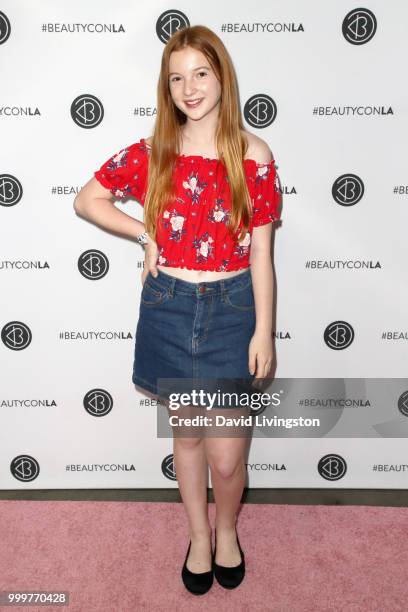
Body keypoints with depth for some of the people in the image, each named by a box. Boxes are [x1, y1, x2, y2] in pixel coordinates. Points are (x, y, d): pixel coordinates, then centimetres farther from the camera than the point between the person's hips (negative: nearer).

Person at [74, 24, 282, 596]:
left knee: (226, 456, 2)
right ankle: (199, 535, 41)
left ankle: (227, 529, 37)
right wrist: (145, 234, -3)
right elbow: (86, 198, 9)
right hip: (169, 307, 2)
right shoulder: (151, 154, -1)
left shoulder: (253, 156, -5)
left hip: (232, 309, -1)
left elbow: (261, 254, -3)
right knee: (187, 435, 17)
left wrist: (263, 332, -4)